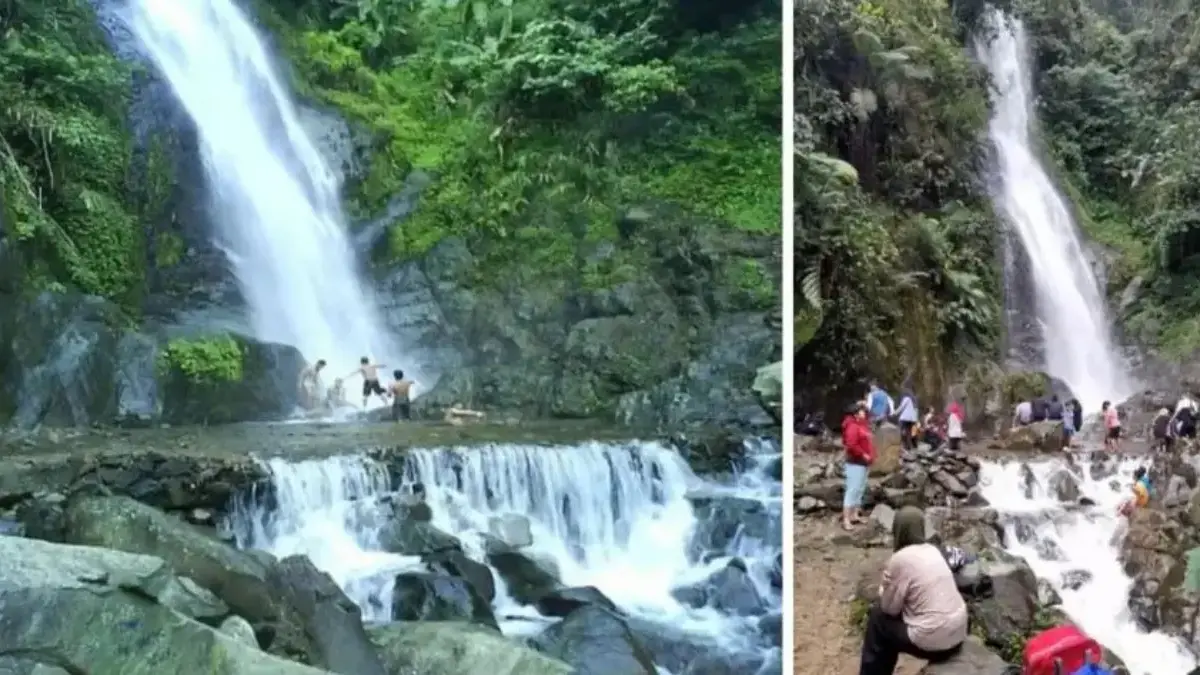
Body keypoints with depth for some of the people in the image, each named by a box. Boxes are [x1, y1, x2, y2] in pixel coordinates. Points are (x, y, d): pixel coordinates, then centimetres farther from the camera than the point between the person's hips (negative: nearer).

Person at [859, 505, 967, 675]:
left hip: (932, 641, -7)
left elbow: (889, 608, -6)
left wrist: (884, 588, 11)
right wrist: (891, 587, 10)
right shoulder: (933, 551, 7)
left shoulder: (900, 559, -14)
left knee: (877, 617, 14)